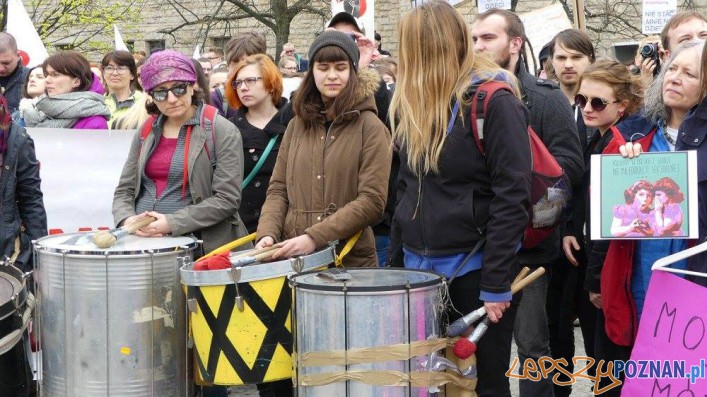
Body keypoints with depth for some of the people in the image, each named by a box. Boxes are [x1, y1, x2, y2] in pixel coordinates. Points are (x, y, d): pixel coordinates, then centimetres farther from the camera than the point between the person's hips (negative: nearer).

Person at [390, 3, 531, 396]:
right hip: (420, 266, 7)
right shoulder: (413, 102, 10)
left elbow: (512, 196, -17)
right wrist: (397, 258, 11)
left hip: (474, 267, -6)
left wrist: (496, 284, -19)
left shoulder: (494, 101, -12)